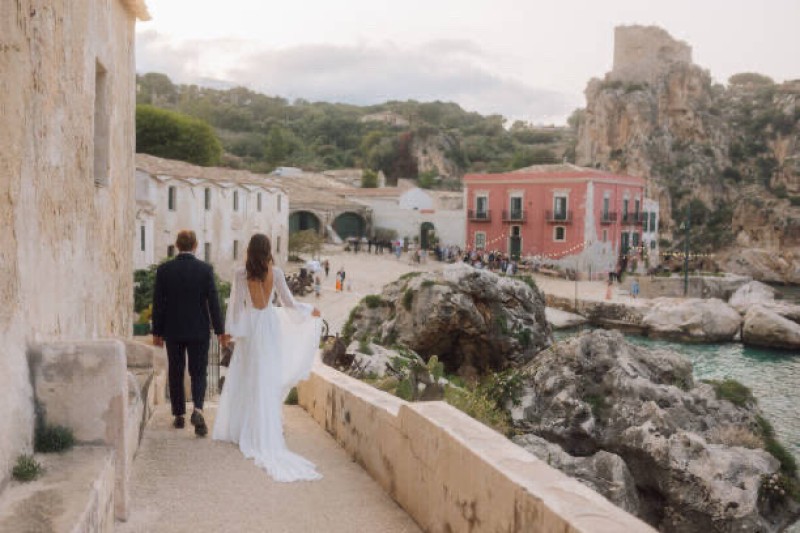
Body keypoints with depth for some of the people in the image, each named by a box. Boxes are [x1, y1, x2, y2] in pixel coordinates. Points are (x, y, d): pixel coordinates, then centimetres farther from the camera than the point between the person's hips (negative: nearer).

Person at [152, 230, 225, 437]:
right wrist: (220, 330, 1)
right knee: (198, 372, 4)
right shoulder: (205, 269, -6)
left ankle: (179, 416, 17)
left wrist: (157, 332, 7)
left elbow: (158, 303, -1)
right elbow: (213, 301, -5)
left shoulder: (164, 270, -3)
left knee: (175, 373, 12)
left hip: (173, 331, 1)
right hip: (198, 330, -1)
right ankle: (197, 410, -17)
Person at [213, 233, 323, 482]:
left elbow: (236, 303, -5)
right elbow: (288, 303, 1)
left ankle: (239, 429, 14)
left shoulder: (241, 274, -8)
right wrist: (310, 310, 18)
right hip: (271, 325, 1)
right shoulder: (276, 273, -4)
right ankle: (265, 434, 7)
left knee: (244, 379, 9)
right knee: (267, 381, 5)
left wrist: (232, 329, 5)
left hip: (250, 327, -1)